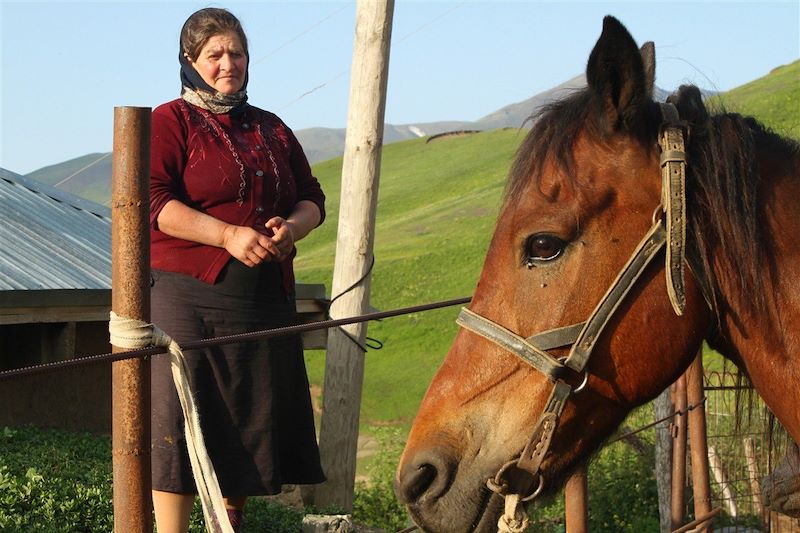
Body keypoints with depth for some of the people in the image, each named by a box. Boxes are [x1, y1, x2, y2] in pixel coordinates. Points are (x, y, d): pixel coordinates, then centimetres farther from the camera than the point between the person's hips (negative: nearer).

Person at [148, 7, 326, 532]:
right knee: (181, 418, -8)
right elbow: (153, 203, -12)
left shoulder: (273, 130, 19)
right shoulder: (170, 122, 1)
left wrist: (291, 228, -5)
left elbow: (312, 199, 19)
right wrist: (229, 236, -21)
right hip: (190, 296, -6)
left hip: (267, 299, 6)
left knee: (251, 421, 8)